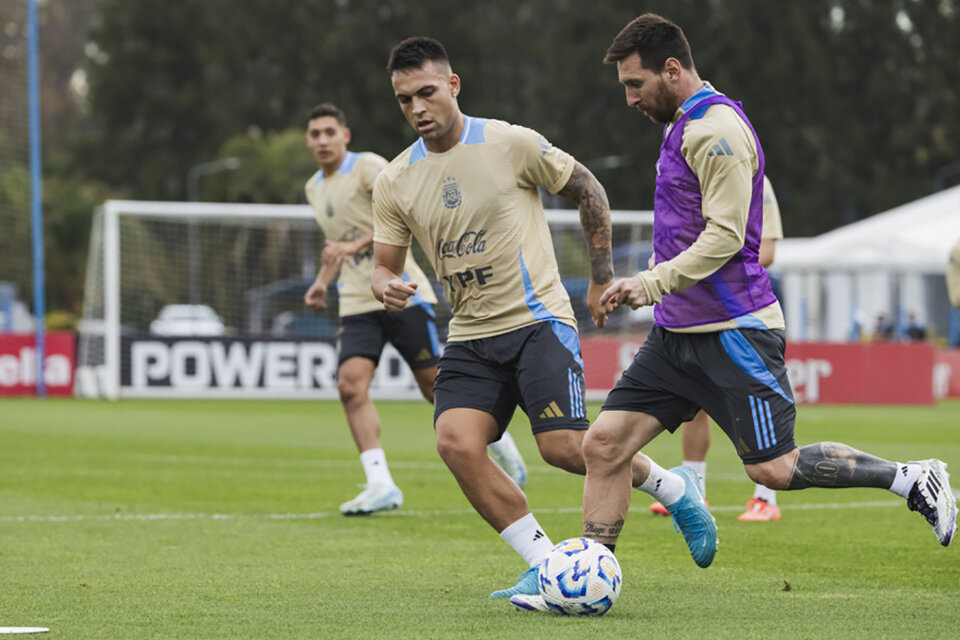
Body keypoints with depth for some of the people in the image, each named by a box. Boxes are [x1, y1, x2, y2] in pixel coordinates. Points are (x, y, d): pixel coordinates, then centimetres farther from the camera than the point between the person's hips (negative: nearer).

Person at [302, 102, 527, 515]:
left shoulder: (367, 167, -7)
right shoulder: (314, 188, 17)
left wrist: (356, 244, -28)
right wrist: (322, 281, 15)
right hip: (357, 303, 6)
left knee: (436, 385, -1)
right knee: (350, 385, -16)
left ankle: (499, 444, 23)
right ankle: (380, 485, -19)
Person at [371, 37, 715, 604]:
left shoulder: (513, 145, -8)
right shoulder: (394, 182, 4)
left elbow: (588, 191, 4)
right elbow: (385, 264, 12)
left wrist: (603, 278, 6)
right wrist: (387, 287, -13)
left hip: (537, 320, -4)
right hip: (470, 338, 5)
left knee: (564, 447, -18)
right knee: (455, 442, -19)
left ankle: (674, 489, 11)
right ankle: (545, 565, -8)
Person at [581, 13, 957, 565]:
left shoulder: (718, 129, -14)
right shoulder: (682, 125, 17)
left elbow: (724, 237, -20)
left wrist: (653, 283, -24)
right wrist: (645, 284, 19)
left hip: (732, 331, -9)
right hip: (678, 331, 9)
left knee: (773, 468, -9)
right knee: (604, 445, -1)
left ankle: (911, 479, 5)